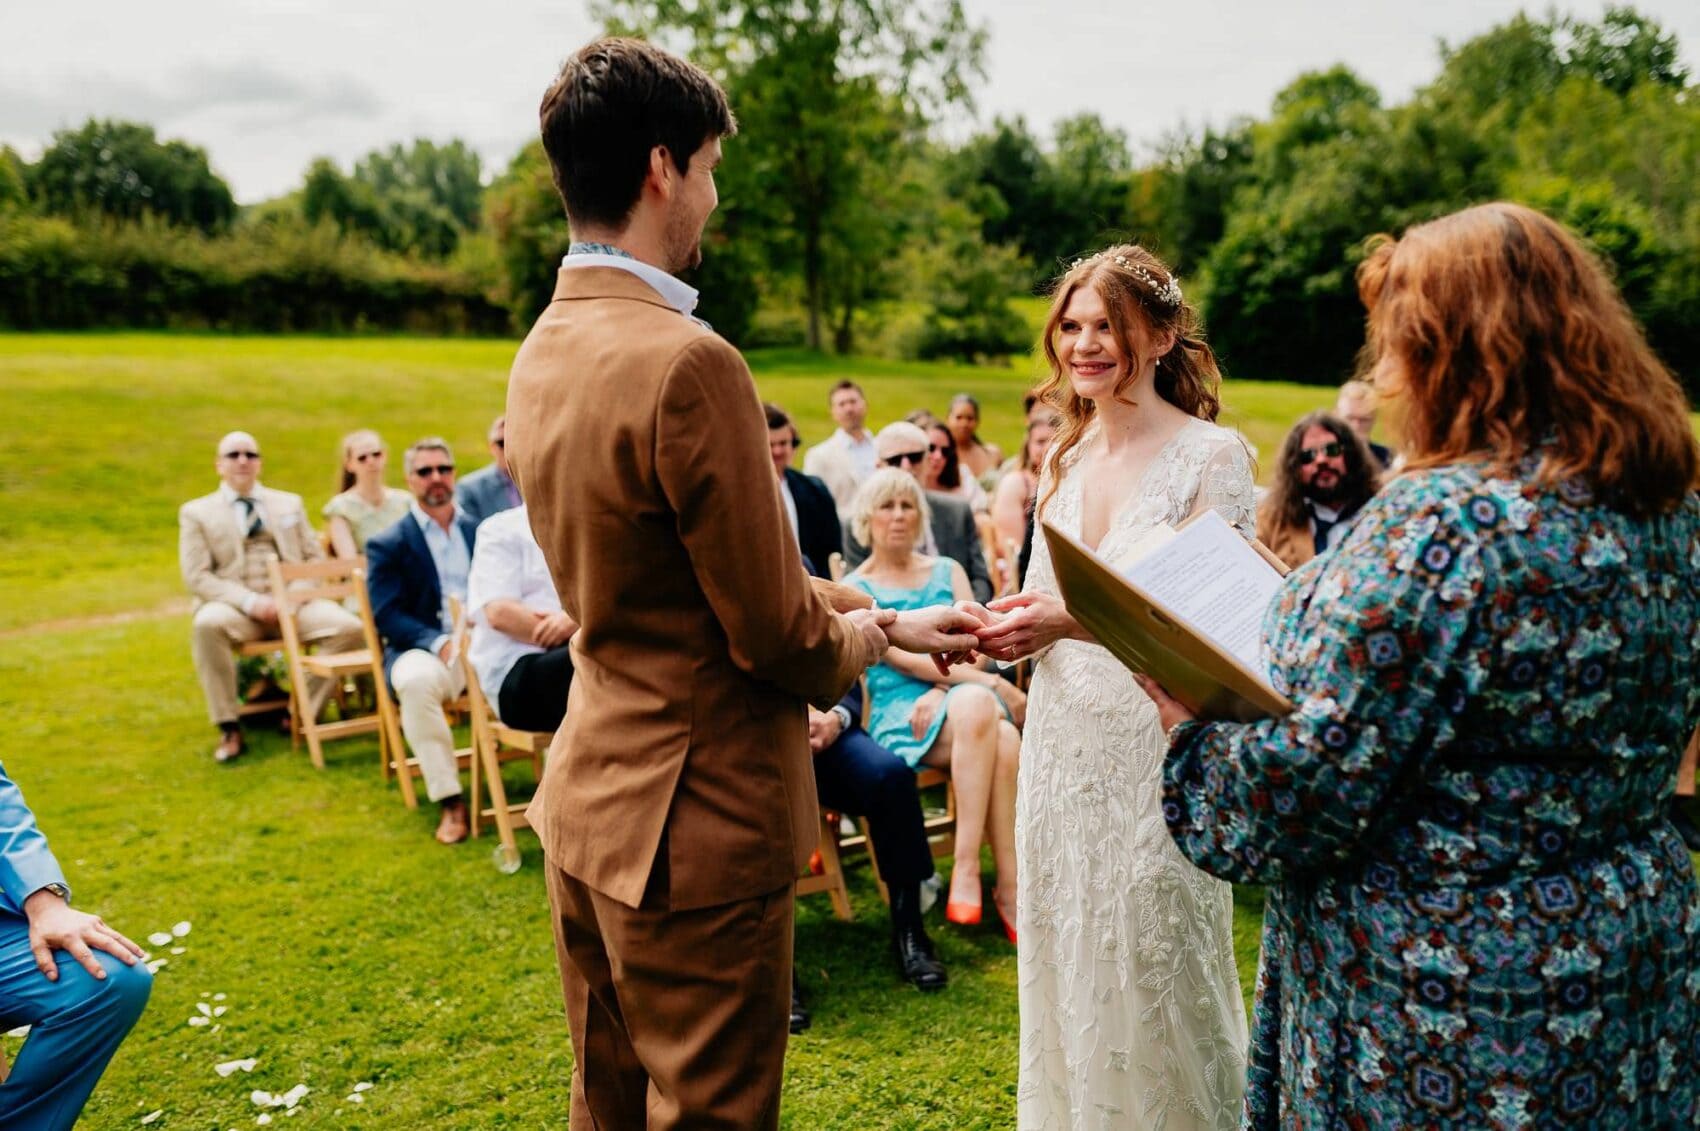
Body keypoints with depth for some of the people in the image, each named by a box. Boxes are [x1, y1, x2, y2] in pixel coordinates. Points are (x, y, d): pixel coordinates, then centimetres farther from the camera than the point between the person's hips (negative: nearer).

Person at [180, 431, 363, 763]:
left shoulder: (290, 503, 20)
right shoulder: (196, 512, 11)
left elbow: (315, 559, 14)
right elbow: (197, 577, 0)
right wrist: (250, 601, -16)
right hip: (237, 606, -2)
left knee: (350, 627, -26)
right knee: (207, 624, -37)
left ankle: (304, 714, -11)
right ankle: (229, 729, -25)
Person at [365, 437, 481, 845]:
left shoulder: (481, 532, 17)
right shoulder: (387, 545, 6)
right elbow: (387, 615, -5)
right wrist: (441, 642, -22)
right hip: (424, 647, -2)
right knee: (415, 681, -38)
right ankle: (450, 800, -29)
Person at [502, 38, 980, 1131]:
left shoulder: (545, 350, 4)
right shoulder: (686, 361, -25)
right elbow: (776, 634, -20)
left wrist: (884, 613, 10)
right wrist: (865, 636, 3)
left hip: (587, 803, 9)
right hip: (696, 825, -9)